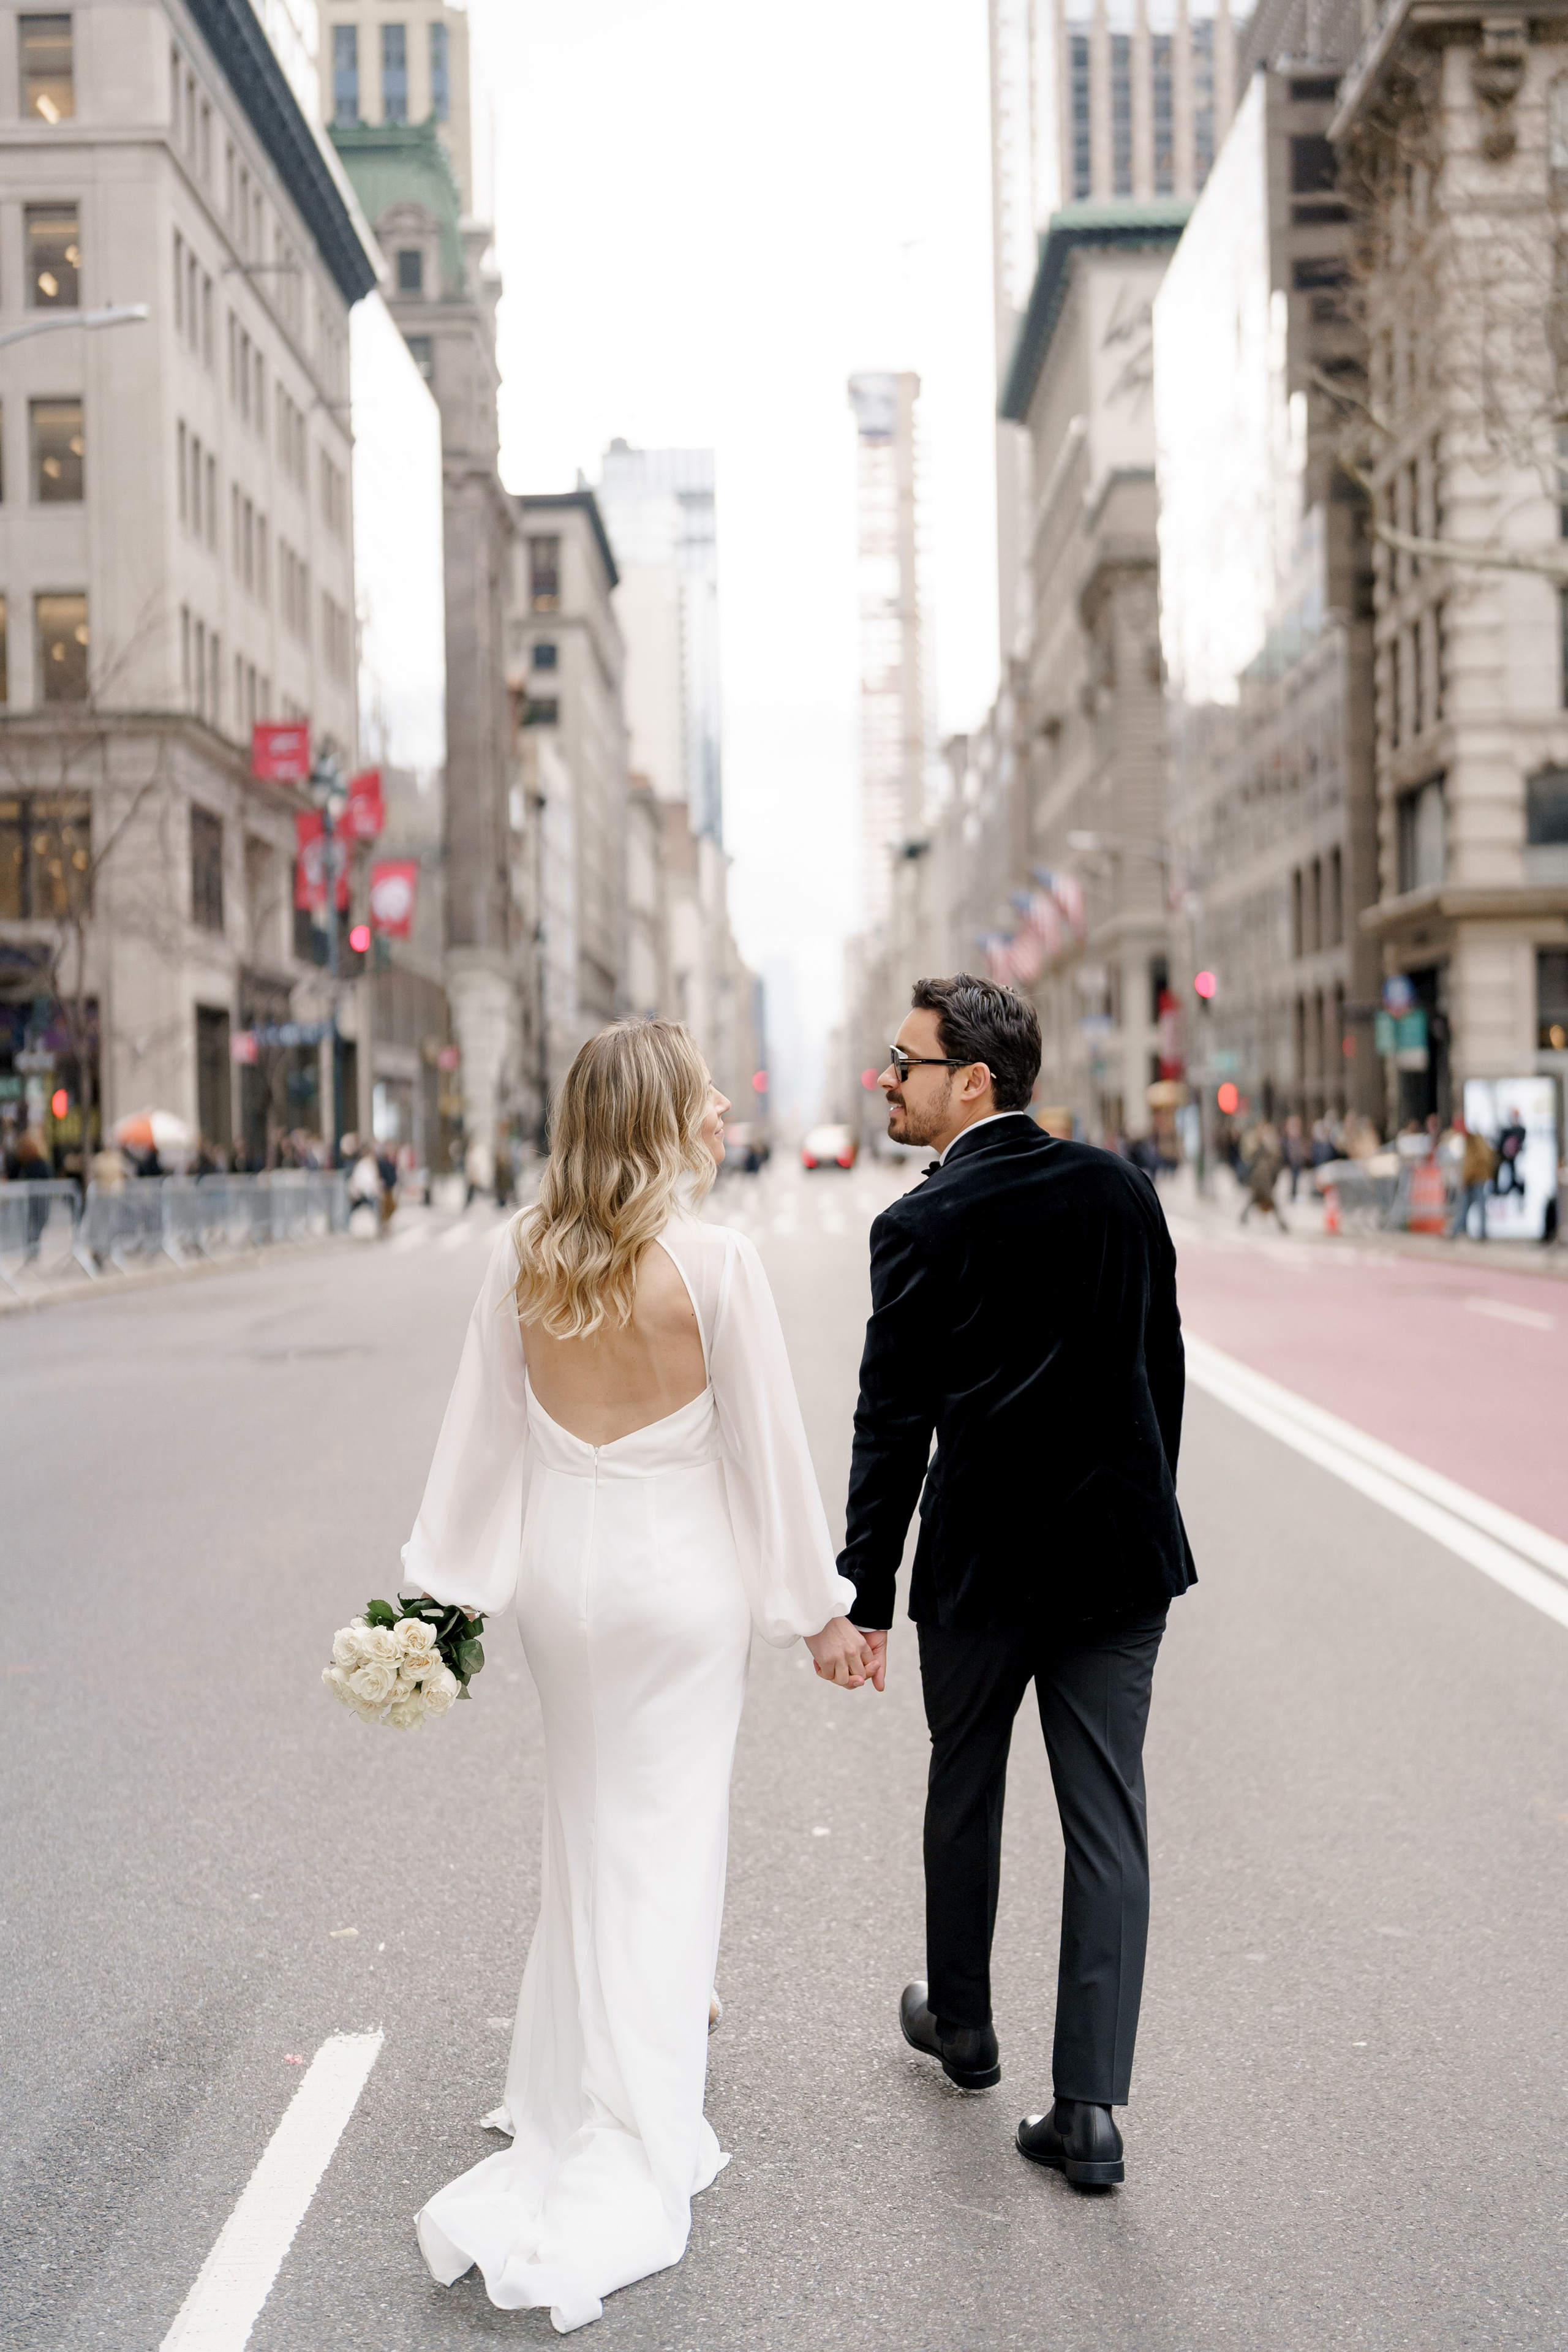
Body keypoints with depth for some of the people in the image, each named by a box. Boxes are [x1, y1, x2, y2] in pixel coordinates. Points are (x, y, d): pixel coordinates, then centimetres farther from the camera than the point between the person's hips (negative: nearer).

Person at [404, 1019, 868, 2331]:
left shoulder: (526, 1254, -5)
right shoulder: (715, 1261, -18)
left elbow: (485, 1423, 0)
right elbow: (767, 1444, -12)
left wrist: (451, 1582, 10)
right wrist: (820, 1609, -2)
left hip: (561, 1569, 5)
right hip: (681, 1576, -5)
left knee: (589, 1831, 23)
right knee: (662, 1850, 7)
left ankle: (580, 2085, 44)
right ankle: (620, 2164, 12)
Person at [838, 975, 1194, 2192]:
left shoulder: (920, 1228, -11)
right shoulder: (1122, 1189, 2)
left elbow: (893, 1429, -11)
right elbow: (1164, 1369, 8)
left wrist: (867, 1598, -6)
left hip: (981, 1561, -3)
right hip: (1122, 1552, 3)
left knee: (965, 1797, 19)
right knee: (1108, 1825, 5)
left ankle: (961, 2024, 38)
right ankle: (1090, 2106, 4)